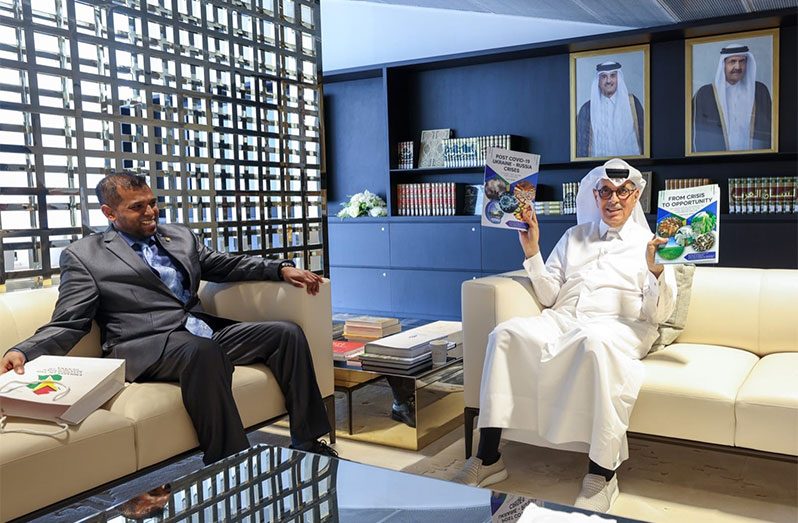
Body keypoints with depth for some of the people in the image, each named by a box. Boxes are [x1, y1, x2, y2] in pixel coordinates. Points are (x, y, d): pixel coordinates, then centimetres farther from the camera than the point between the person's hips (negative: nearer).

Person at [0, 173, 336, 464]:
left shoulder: (180, 236, 22)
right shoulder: (84, 256, 7)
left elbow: (227, 265, 26)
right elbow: (67, 325, 2)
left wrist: (281, 269, 12)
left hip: (206, 333, 7)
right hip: (147, 346, -6)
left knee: (287, 333, -9)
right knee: (203, 350, -38)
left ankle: (309, 445, -6)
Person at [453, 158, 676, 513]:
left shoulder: (649, 244, 12)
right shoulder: (575, 236, 22)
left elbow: (657, 315, 3)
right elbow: (548, 297, 16)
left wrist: (656, 271, -14)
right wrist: (532, 253, 4)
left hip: (617, 327, -3)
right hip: (563, 320, 4)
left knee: (594, 341, -41)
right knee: (506, 333, -27)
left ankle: (602, 474, -33)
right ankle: (488, 458, -23)